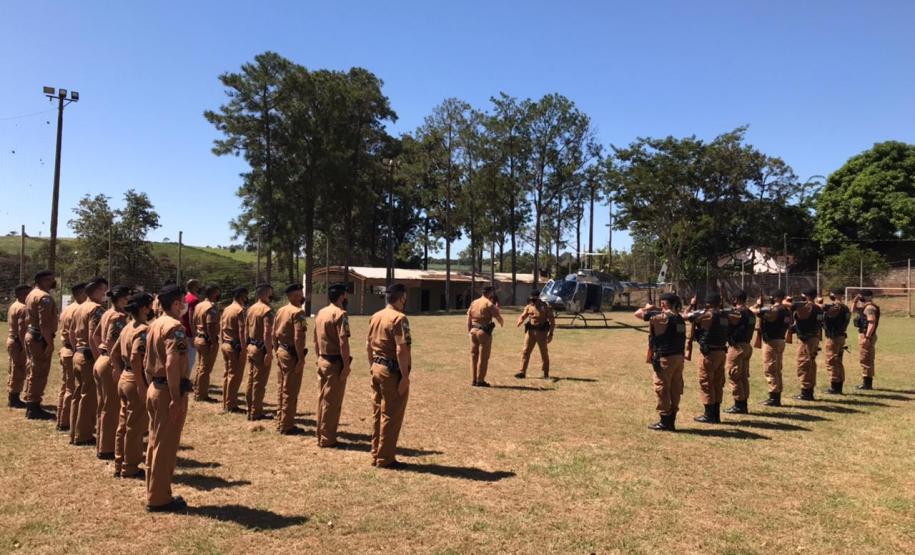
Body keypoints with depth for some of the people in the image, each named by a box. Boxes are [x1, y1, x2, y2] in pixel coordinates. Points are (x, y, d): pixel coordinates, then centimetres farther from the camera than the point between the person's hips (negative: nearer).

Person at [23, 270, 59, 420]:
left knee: (33, 372, 17)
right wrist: (49, 343, -23)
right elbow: (44, 323, -24)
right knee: (39, 374, -5)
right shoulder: (44, 297, -18)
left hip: (31, 335, 11)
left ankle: (30, 406, 25)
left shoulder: (32, 294, 15)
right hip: (41, 339, -11)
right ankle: (34, 409, -1)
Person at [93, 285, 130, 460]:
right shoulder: (118, 316, -16)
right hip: (110, 364, -9)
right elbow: (112, 344, -23)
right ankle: (106, 450, 7)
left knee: (102, 406, 17)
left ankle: (101, 446, 27)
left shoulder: (107, 314, 11)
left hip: (100, 361, 9)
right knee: (112, 408, 0)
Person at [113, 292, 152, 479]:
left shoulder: (127, 328, 10)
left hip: (124, 379, 9)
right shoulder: (143, 330, -19)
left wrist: (125, 371, 19)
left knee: (123, 425, 17)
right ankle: (130, 468, 14)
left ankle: (120, 465, 28)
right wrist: (142, 386, -23)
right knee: (136, 427, 3)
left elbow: (115, 355, 16)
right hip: (136, 381, -9)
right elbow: (135, 359, -27)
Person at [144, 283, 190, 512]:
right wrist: (177, 398, -25)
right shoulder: (175, 327, -17)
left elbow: (146, 362, 17)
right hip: (169, 391, -10)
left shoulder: (154, 325, 13)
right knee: (166, 446, 0)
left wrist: (154, 384, 22)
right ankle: (159, 499, 9)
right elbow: (172, 364, -26)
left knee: (156, 443, 17)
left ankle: (154, 493, 27)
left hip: (155, 389, 10)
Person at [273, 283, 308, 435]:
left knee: (281, 389, 16)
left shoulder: (280, 311, 11)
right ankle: (287, 426, 6)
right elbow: (298, 338, -23)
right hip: (292, 354, -9)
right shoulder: (298, 312, -16)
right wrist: (301, 358, -20)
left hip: (281, 352, 9)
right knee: (290, 391, -1)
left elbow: (274, 334, 15)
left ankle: (280, 422, 25)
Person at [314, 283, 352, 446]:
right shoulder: (340, 314, -16)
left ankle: (320, 432, 27)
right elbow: (343, 342, -22)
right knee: (332, 401, 0)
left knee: (322, 398, 17)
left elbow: (316, 340, 16)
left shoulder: (320, 313, 10)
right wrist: (346, 365, -19)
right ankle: (326, 438, 7)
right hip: (335, 363, -8)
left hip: (322, 361, 8)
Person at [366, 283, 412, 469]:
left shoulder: (375, 317, 9)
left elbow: (368, 345, 14)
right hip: (393, 372, -8)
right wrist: (405, 376, -19)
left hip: (377, 368, 8)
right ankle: (385, 459, 9)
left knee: (377, 413, 15)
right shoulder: (399, 318, -17)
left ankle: (376, 455, 25)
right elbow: (401, 350, -22)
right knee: (391, 416, 2)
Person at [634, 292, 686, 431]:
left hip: (665, 358, -8)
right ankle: (671, 421, 19)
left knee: (662, 390, 2)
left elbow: (638, 314, -12)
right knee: (675, 390, 12)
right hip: (679, 357, 8)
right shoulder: (680, 318, 10)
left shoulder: (661, 317, -14)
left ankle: (665, 422, 7)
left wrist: (647, 308, 9)